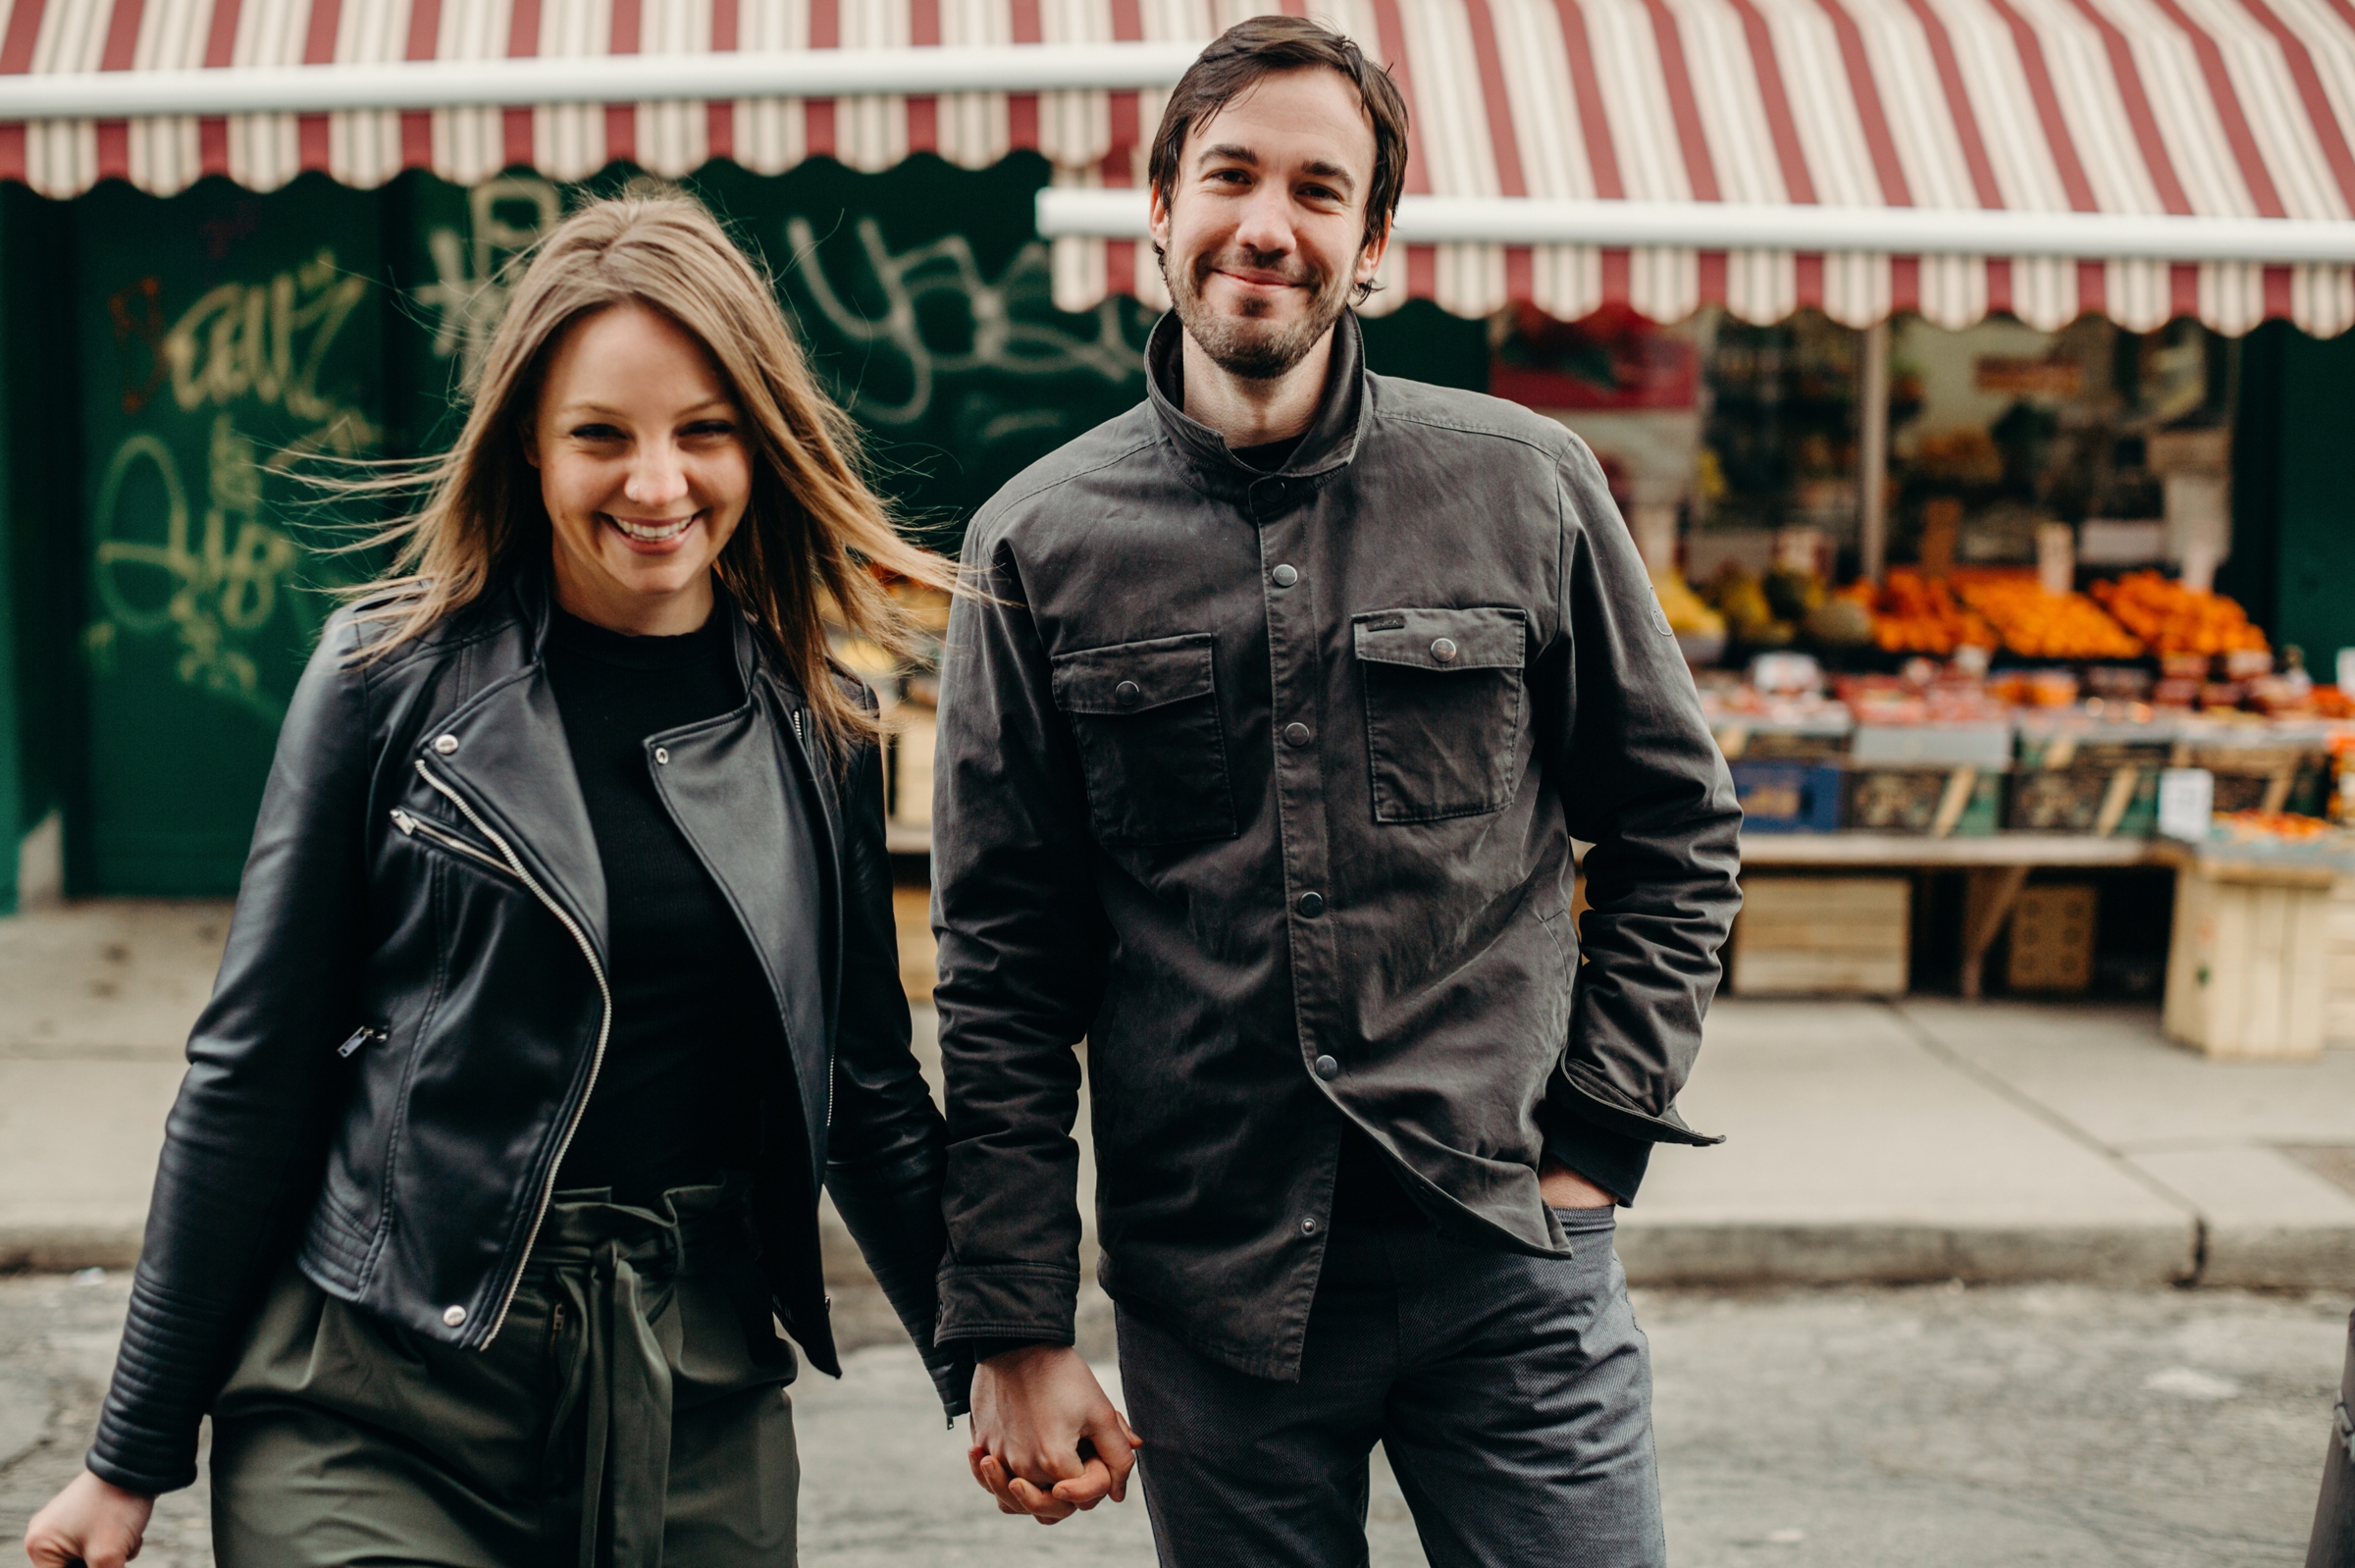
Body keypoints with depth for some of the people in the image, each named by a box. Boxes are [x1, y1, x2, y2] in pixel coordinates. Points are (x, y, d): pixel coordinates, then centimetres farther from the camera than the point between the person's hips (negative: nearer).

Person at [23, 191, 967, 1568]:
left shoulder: (821, 732, 4)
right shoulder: (396, 675, -4)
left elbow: (869, 1093, 13)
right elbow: (254, 1068, -2)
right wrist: (135, 1456, 1)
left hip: (703, 1409, 3)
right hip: (374, 1401, -2)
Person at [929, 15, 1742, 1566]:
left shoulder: (1528, 487, 0)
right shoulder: (1040, 545, 0)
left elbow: (1678, 828, 9)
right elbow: (1003, 967, 1)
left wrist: (1598, 1136, 1)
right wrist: (1016, 1329, -1)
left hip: (1510, 1263, 0)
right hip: (1208, 1292, 0)